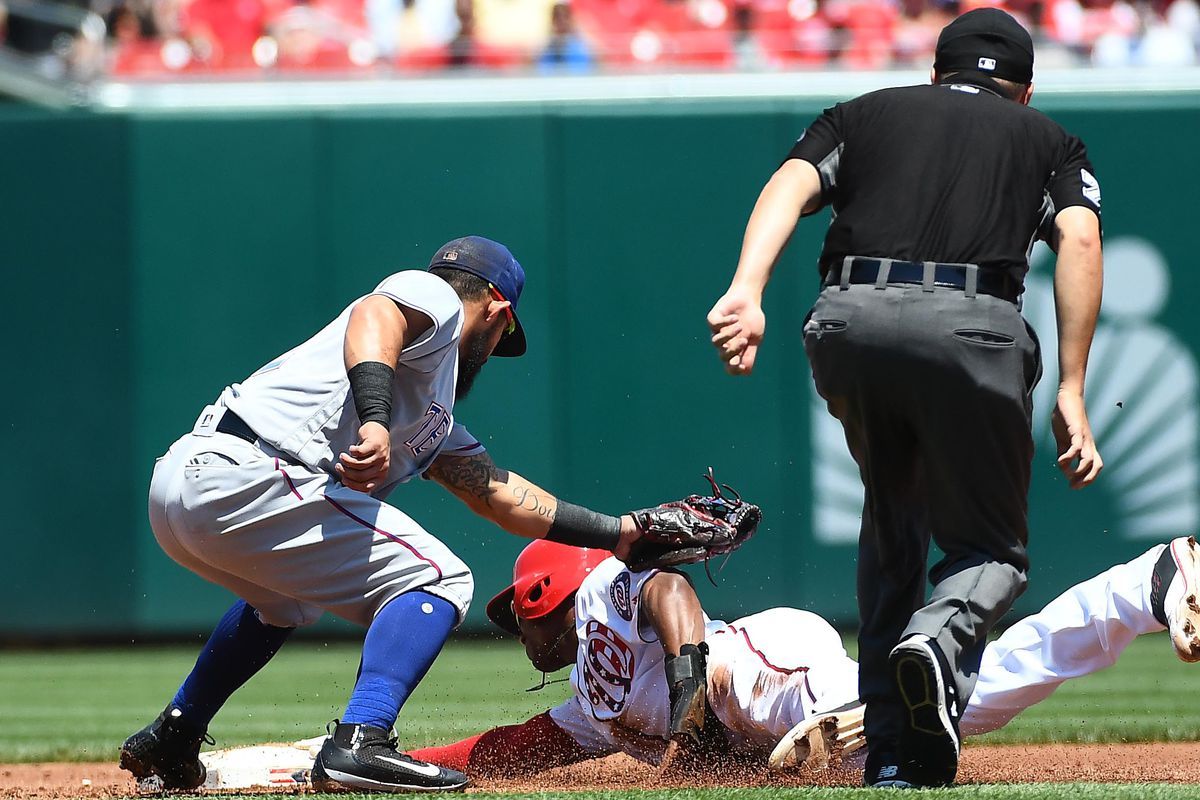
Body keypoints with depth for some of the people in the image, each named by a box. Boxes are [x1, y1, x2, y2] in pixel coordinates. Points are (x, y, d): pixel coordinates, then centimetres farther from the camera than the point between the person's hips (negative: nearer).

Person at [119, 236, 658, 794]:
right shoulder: (435, 298, 7)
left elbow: (499, 494, 37)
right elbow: (374, 315, -16)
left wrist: (619, 533, 41)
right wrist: (375, 423, -33)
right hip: (240, 471, -10)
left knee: (286, 598, 39)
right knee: (436, 578, -4)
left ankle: (168, 744, 38)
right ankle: (359, 745, -20)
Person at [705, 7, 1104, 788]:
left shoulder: (864, 113, 28)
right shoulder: (1048, 138, 26)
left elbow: (791, 186, 7)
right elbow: (1080, 237, 5)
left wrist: (747, 292, -8)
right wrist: (1071, 392, 0)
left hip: (849, 321, 2)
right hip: (972, 327, -2)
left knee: (893, 512, 27)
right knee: (990, 545, 14)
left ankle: (890, 749, 18)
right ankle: (939, 639, -22)